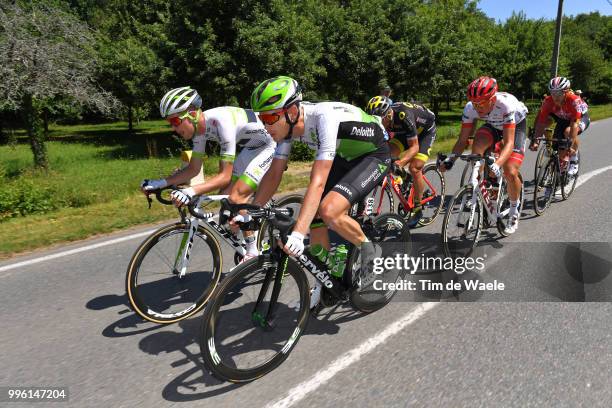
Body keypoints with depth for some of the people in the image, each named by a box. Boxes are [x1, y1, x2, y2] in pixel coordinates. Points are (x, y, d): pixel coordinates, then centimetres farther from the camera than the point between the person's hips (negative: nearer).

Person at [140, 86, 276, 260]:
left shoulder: (222, 121, -33)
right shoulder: (199, 128, -8)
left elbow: (225, 176, -33)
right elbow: (193, 169, 0)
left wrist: (191, 191, -44)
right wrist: (159, 183, -11)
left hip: (271, 145, -8)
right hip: (250, 147, 8)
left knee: (235, 197, -17)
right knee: (225, 195, 0)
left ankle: (254, 253, -1)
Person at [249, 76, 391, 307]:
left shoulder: (323, 118, -35)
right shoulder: (286, 123, -12)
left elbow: (318, 182, -41)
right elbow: (274, 174, -5)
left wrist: (298, 233, -48)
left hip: (374, 156, -8)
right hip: (344, 158, 8)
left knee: (329, 211, -29)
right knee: (314, 217, -2)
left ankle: (368, 249, 1)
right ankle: (324, 286, 17)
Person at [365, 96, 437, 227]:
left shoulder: (404, 116, -40)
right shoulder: (381, 117, -23)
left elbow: (414, 147, -35)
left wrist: (400, 162, -50)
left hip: (426, 129, -6)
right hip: (404, 131, 6)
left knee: (414, 168, -19)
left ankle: (417, 209, -5)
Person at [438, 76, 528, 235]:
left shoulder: (505, 105, -39)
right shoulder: (470, 108, -28)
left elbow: (509, 142, -43)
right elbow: (463, 139, -23)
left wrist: (497, 165, -60)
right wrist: (450, 158, -41)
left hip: (516, 125, -4)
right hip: (494, 125, 4)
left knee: (510, 171, -18)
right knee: (477, 146, -30)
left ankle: (514, 212, 7)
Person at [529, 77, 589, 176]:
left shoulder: (574, 100, -36)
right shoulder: (548, 101, -27)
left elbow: (574, 124, -41)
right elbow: (541, 123, -28)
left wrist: (571, 144, -48)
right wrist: (535, 141, -38)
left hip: (581, 118, -4)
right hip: (563, 120, 4)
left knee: (568, 131, -35)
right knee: (560, 151, -9)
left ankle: (574, 161, -14)